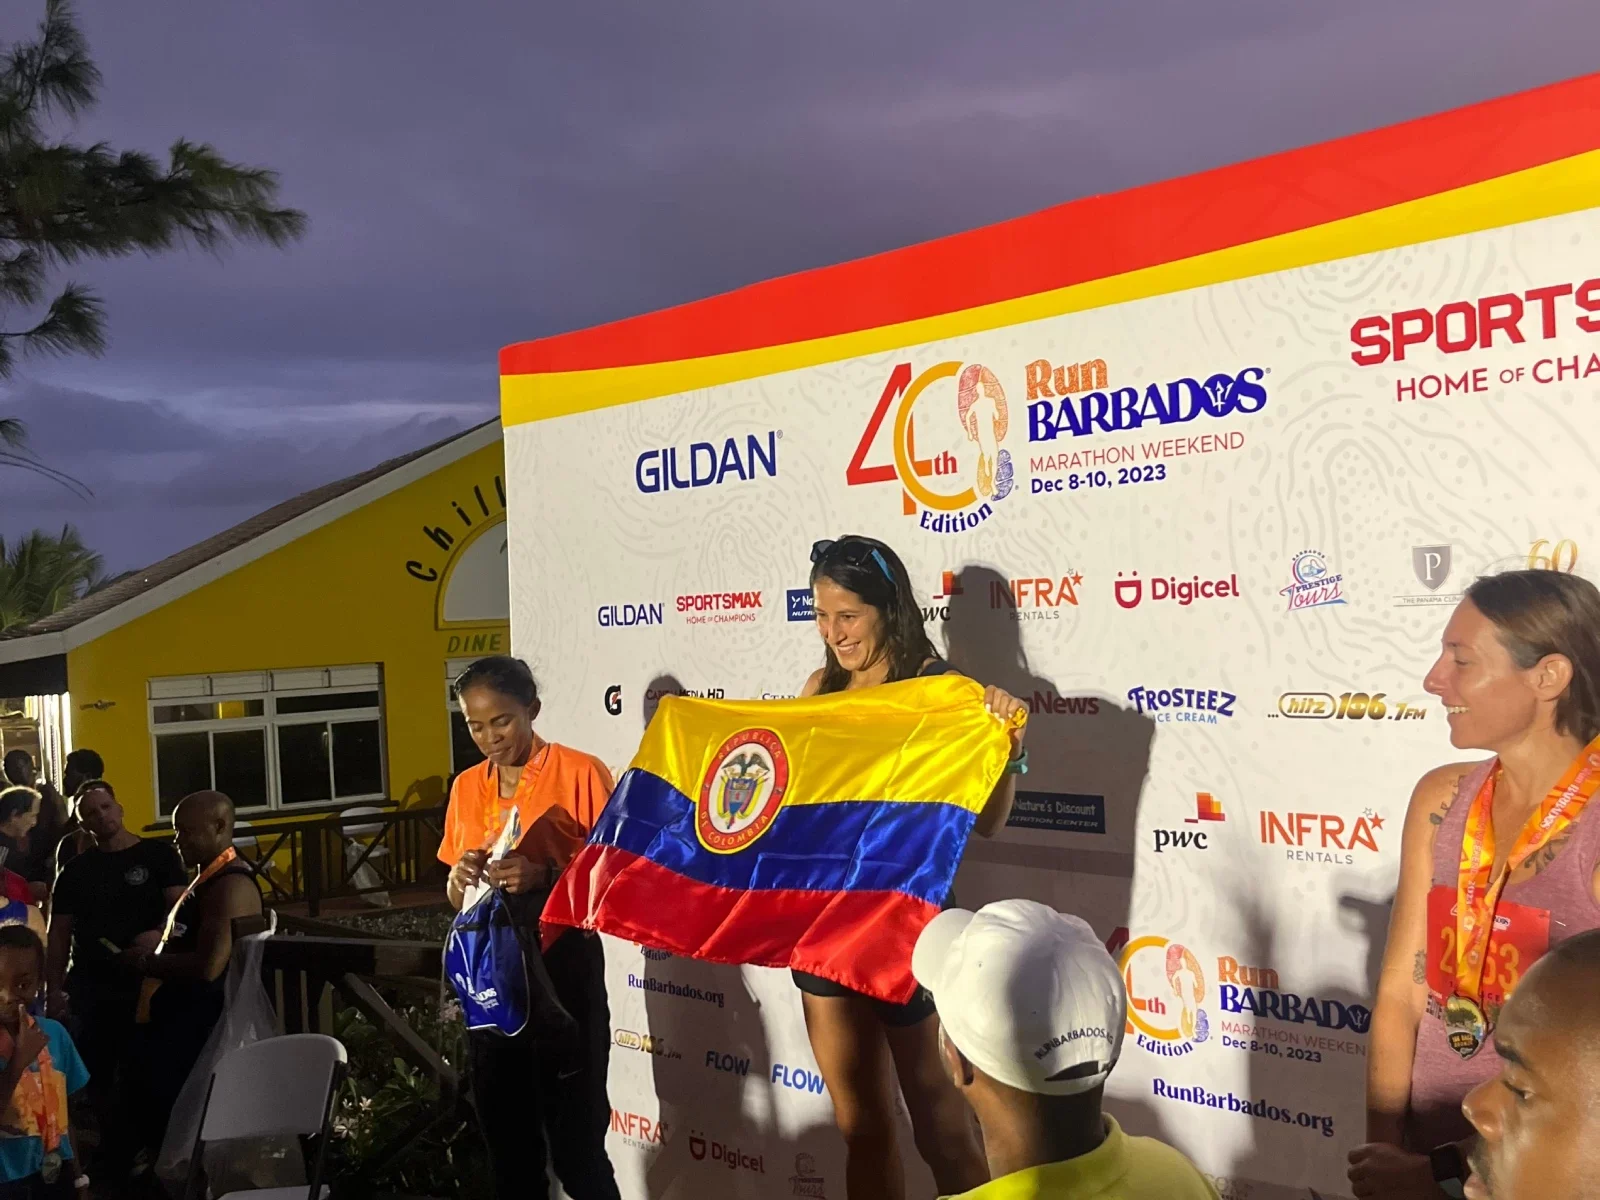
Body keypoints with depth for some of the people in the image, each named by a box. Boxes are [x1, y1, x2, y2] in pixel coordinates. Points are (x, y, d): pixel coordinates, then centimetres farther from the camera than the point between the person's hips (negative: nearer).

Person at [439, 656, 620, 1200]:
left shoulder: (579, 773, -8)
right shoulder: (466, 787, 10)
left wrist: (545, 876, -24)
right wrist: (459, 880, -5)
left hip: (563, 966, -6)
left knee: (575, 1139, -3)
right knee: (505, 1135, 14)